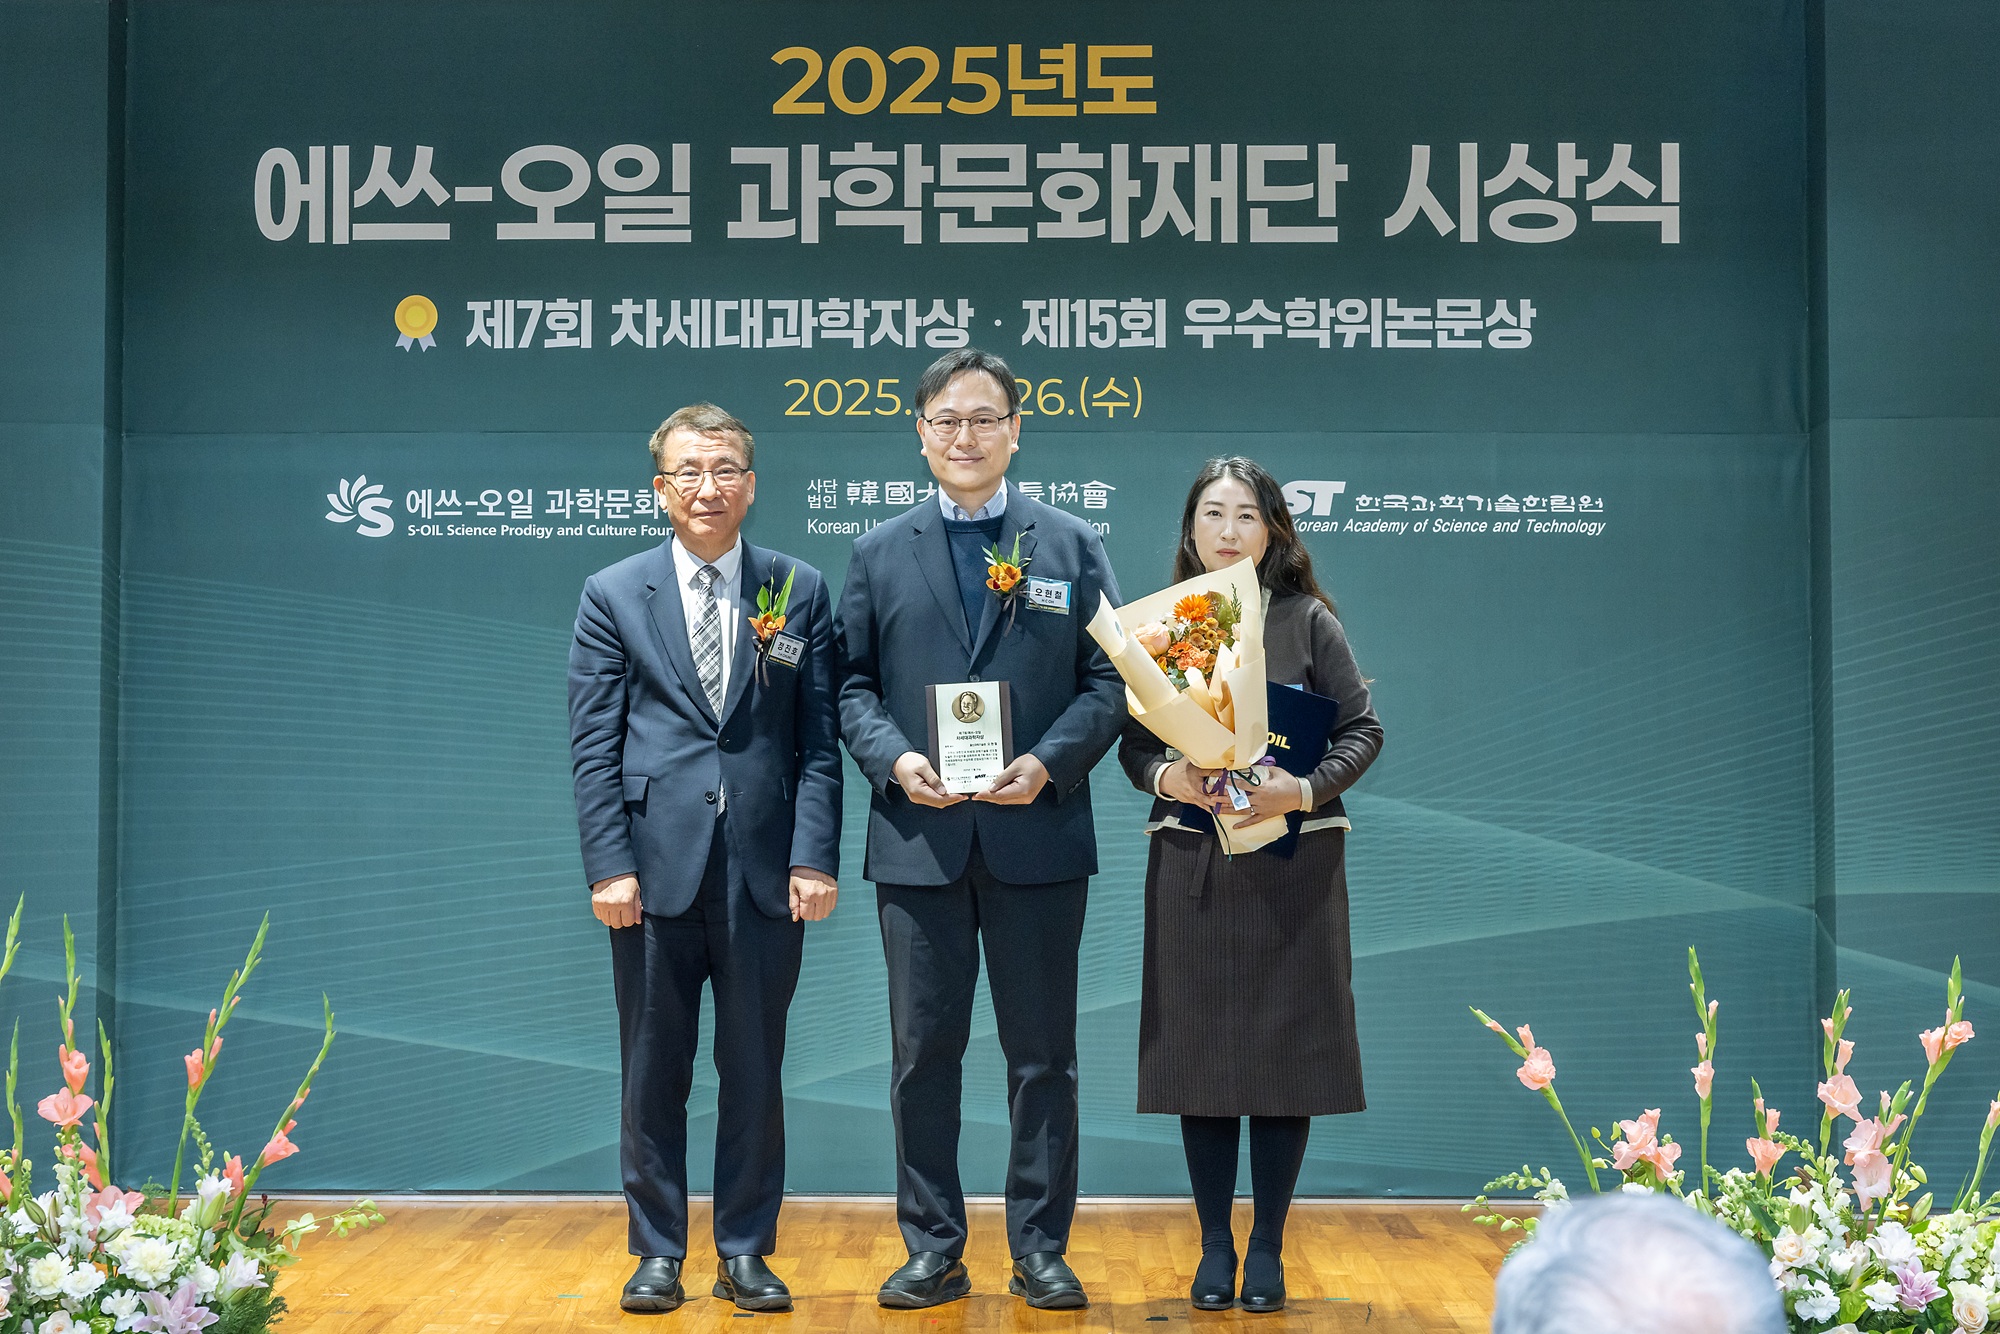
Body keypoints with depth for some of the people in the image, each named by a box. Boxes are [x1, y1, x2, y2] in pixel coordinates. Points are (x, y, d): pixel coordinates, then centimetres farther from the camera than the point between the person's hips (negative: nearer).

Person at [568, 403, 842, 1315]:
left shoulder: (802, 592, 6)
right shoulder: (613, 596, 5)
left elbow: (820, 740, 3)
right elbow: (593, 743, 1)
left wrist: (815, 857, -6)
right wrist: (609, 865, -8)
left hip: (766, 871, 1)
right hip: (656, 865, 0)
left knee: (755, 1071, 8)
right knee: (653, 1074, 7)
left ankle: (746, 1254, 19)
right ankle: (658, 1253, 19)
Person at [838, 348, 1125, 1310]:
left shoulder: (1072, 545, 7)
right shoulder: (878, 555, 9)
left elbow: (1108, 680, 2)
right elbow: (851, 683, 7)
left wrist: (1049, 764, -13)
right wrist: (893, 759, -12)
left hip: (1037, 837, -1)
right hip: (918, 840, 1)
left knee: (1042, 1055, 6)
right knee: (923, 1053, 7)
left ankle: (1041, 1251, 17)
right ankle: (932, 1251, 18)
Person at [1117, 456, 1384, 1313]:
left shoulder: (1307, 621, 2)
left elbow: (1362, 730, -1)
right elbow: (1133, 744, 6)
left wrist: (1303, 790, -16)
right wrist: (1167, 777, -15)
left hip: (1291, 860, -1)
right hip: (1191, 864, 1)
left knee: (1283, 1047, 1)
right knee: (1200, 1049, 3)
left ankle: (1267, 1247, 13)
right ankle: (1214, 1248, 15)